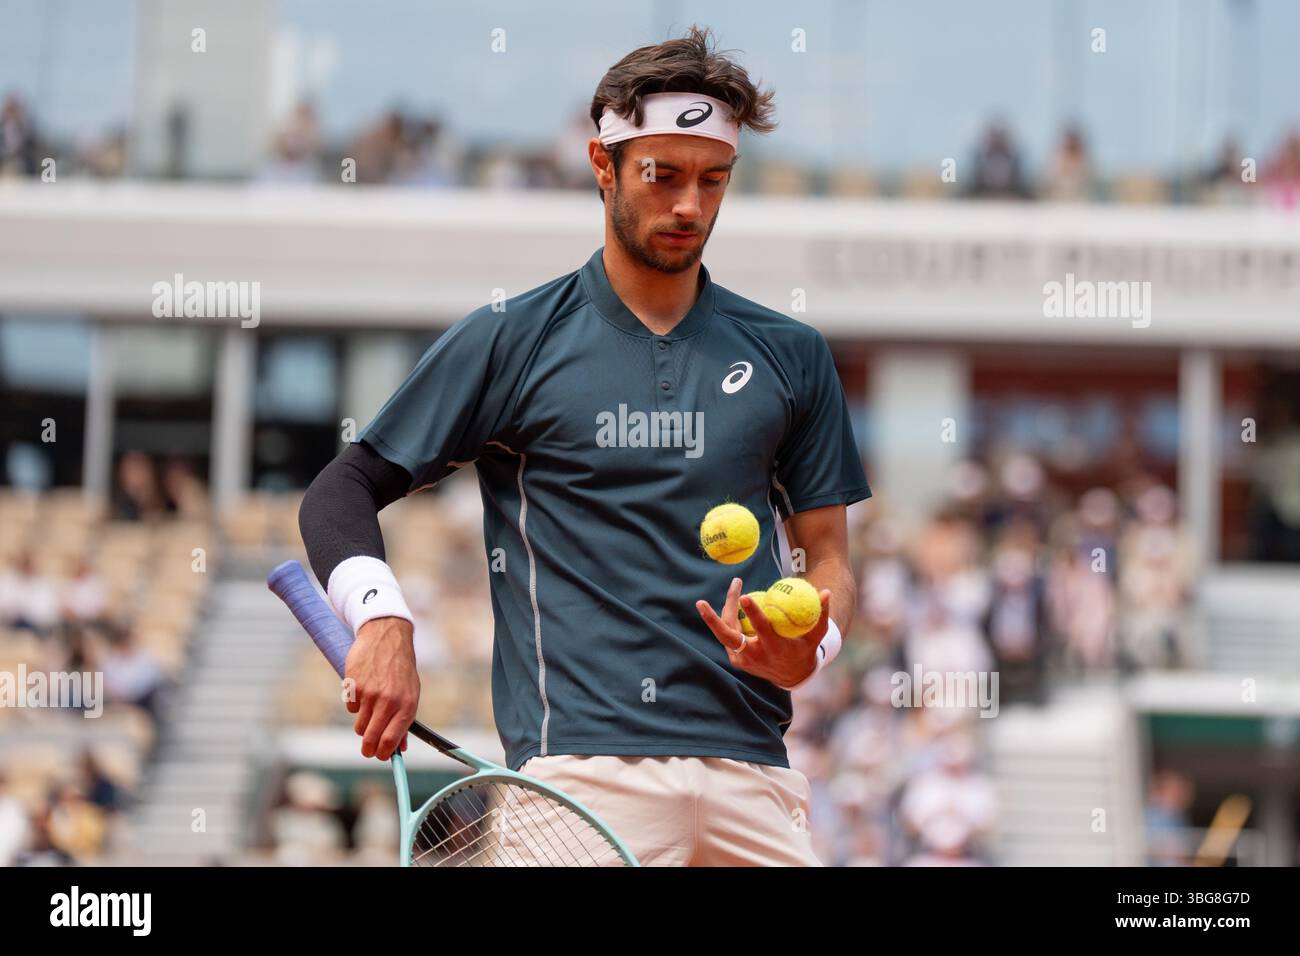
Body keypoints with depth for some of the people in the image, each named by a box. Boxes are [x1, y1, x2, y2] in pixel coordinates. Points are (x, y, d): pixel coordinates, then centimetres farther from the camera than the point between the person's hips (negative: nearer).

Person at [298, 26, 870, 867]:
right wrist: (382, 619, -11)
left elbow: (829, 555, 18)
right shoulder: (510, 342, 7)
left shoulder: (790, 356, 15)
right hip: (582, 763, -3)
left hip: (751, 767, 3)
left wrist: (808, 652, -5)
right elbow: (344, 492, 9)